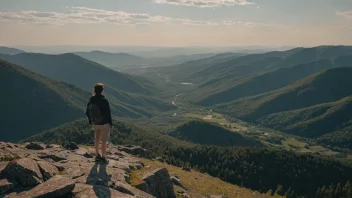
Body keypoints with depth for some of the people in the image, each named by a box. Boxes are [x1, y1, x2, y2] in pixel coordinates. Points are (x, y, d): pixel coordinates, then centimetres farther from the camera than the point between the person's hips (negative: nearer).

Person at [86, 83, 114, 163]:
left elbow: (87, 113, 3)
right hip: (104, 124, -5)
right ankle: (103, 157, 18)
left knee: (97, 139, 21)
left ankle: (97, 155, 32)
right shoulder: (104, 101, -22)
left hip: (95, 124, 5)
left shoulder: (90, 101, -6)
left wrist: (91, 122, 18)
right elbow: (108, 114, -17)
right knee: (104, 141, 9)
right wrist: (111, 124, -6)